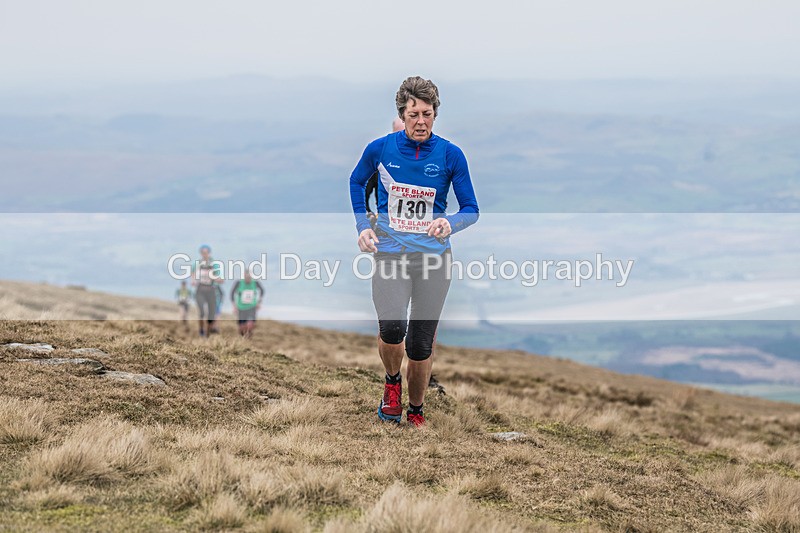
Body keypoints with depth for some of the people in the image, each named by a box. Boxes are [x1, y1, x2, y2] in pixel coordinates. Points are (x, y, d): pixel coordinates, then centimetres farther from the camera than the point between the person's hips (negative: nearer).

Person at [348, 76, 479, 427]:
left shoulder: (450, 154, -3)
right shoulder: (380, 149, -1)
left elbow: (471, 209, 2)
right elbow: (356, 181, 20)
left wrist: (451, 223, -20)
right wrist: (362, 225, 9)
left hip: (434, 255, 0)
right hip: (390, 251, 0)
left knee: (421, 346, 3)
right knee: (392, 329, -22)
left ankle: (416, 413, 26)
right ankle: (392, 382, 10)